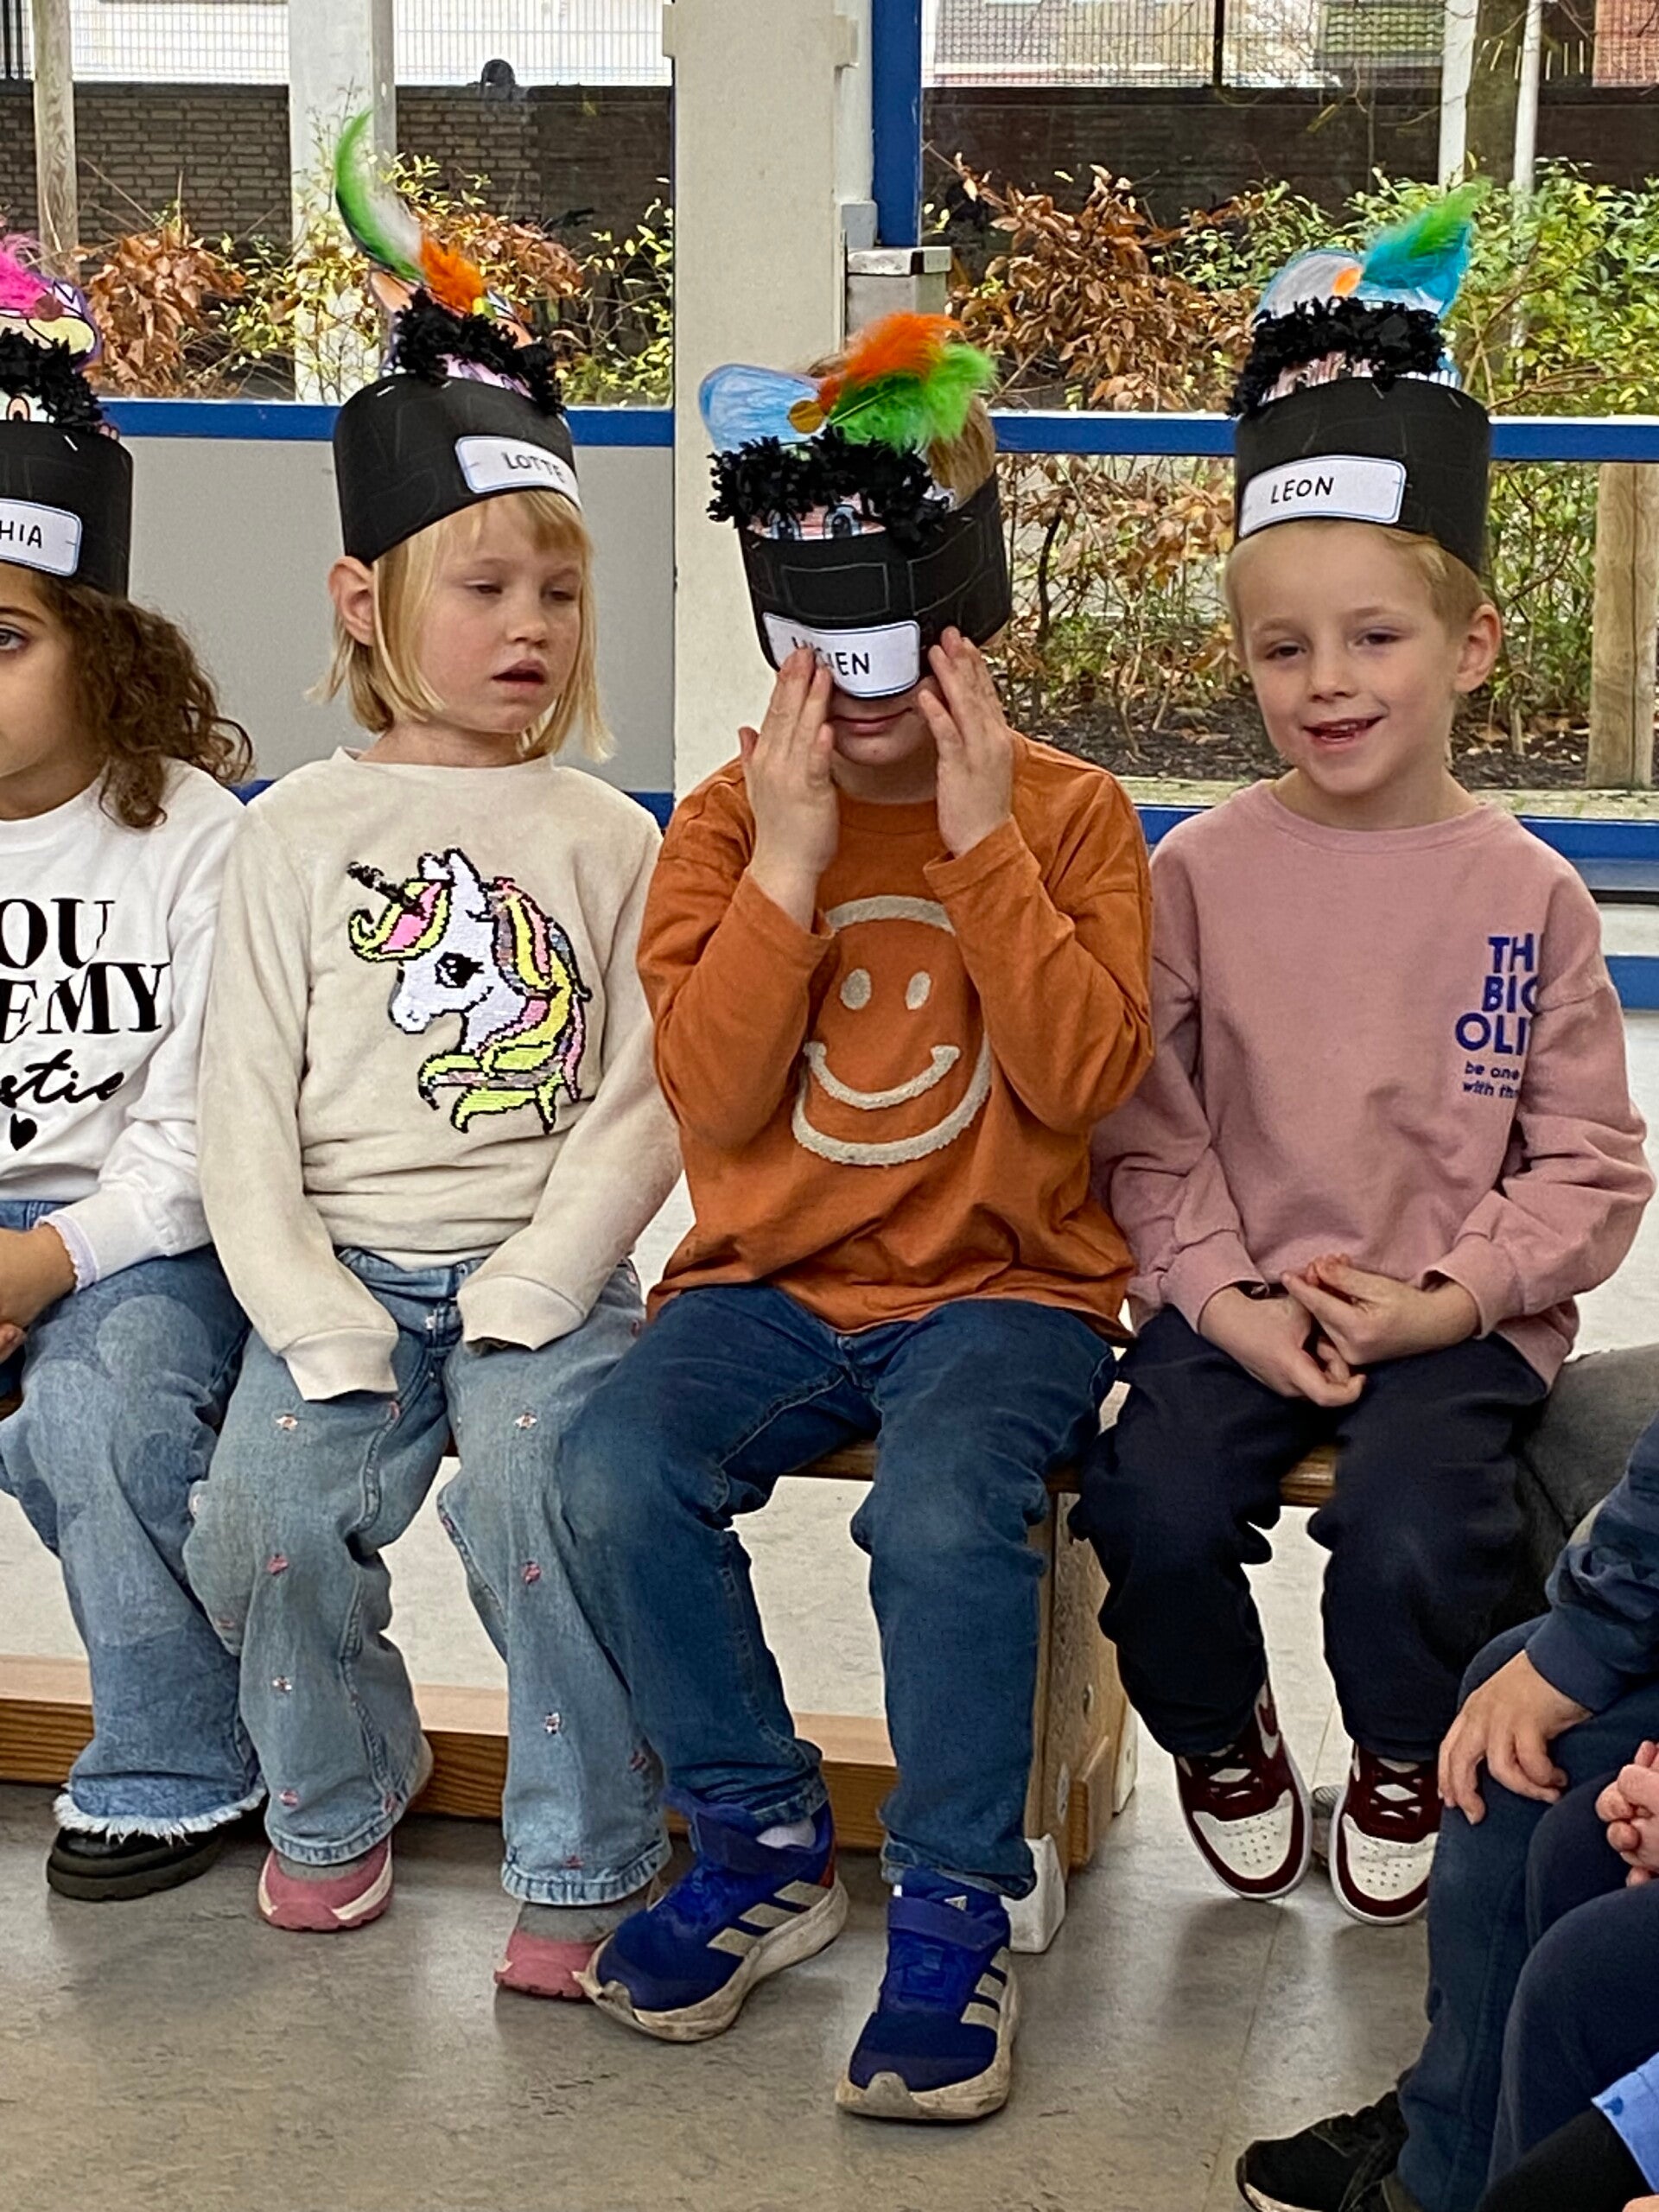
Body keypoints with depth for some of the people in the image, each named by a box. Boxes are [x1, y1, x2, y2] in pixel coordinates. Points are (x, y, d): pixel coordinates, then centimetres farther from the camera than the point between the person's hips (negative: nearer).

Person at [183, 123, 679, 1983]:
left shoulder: (603, 838, 7)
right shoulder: (300, 831, 6)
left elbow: (646, 1097, 0)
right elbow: (246, 1106, 1)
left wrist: (534, 1289, -13)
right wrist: (316, 1324, -11)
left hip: (545, 1272, -1)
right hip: (346, 1266, 1)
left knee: (545, 1496, -26)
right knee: (265, 1516, -20)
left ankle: (582, 1869, -7)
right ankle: (339, 1793, 11)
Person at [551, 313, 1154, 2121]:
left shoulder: (1068, 813, 2)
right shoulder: (727, 821, 5)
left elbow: (1082, 1079, -13)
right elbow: (710, 1103, -7)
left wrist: (983, 842, -17)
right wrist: (790, 857, -14)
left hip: (1001, 1284, -2)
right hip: (772, 1284, 3)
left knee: (943, 1515, -33)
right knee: (614, 1478, -26)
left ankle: (954, 1918, -10)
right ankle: (764, 1844, -1)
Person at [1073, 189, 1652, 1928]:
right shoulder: (1201, 871, 1)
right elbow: (1146, 1124, 0)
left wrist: (1455, 1297, -11)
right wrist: (1223, 1293, -13)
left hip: (1455, 1320, -1)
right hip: (1235, 1297, 1)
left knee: (1411, 1537, -26)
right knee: (1158, 1512, -24)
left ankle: (1401, 1764, 11)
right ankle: (1223, 1740, 12)